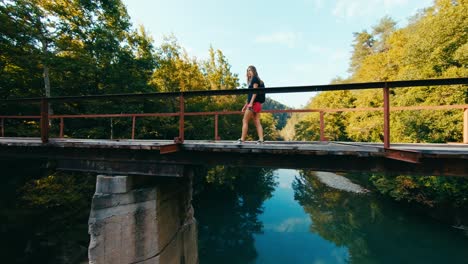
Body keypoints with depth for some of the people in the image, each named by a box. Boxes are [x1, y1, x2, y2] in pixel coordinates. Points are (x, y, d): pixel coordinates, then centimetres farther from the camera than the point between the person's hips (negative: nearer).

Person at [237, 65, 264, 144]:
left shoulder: (255, 79, -1)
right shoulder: (251, 81, 25)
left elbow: (255, 91, -13)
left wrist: (251, 103, -22)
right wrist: (245, 106, 22)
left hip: (254, 103, -9)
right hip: (257, 104, 9)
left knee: (245, 121, -5)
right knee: (257, 122, 2)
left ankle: (242, 139, -3)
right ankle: (261, 140, -2)